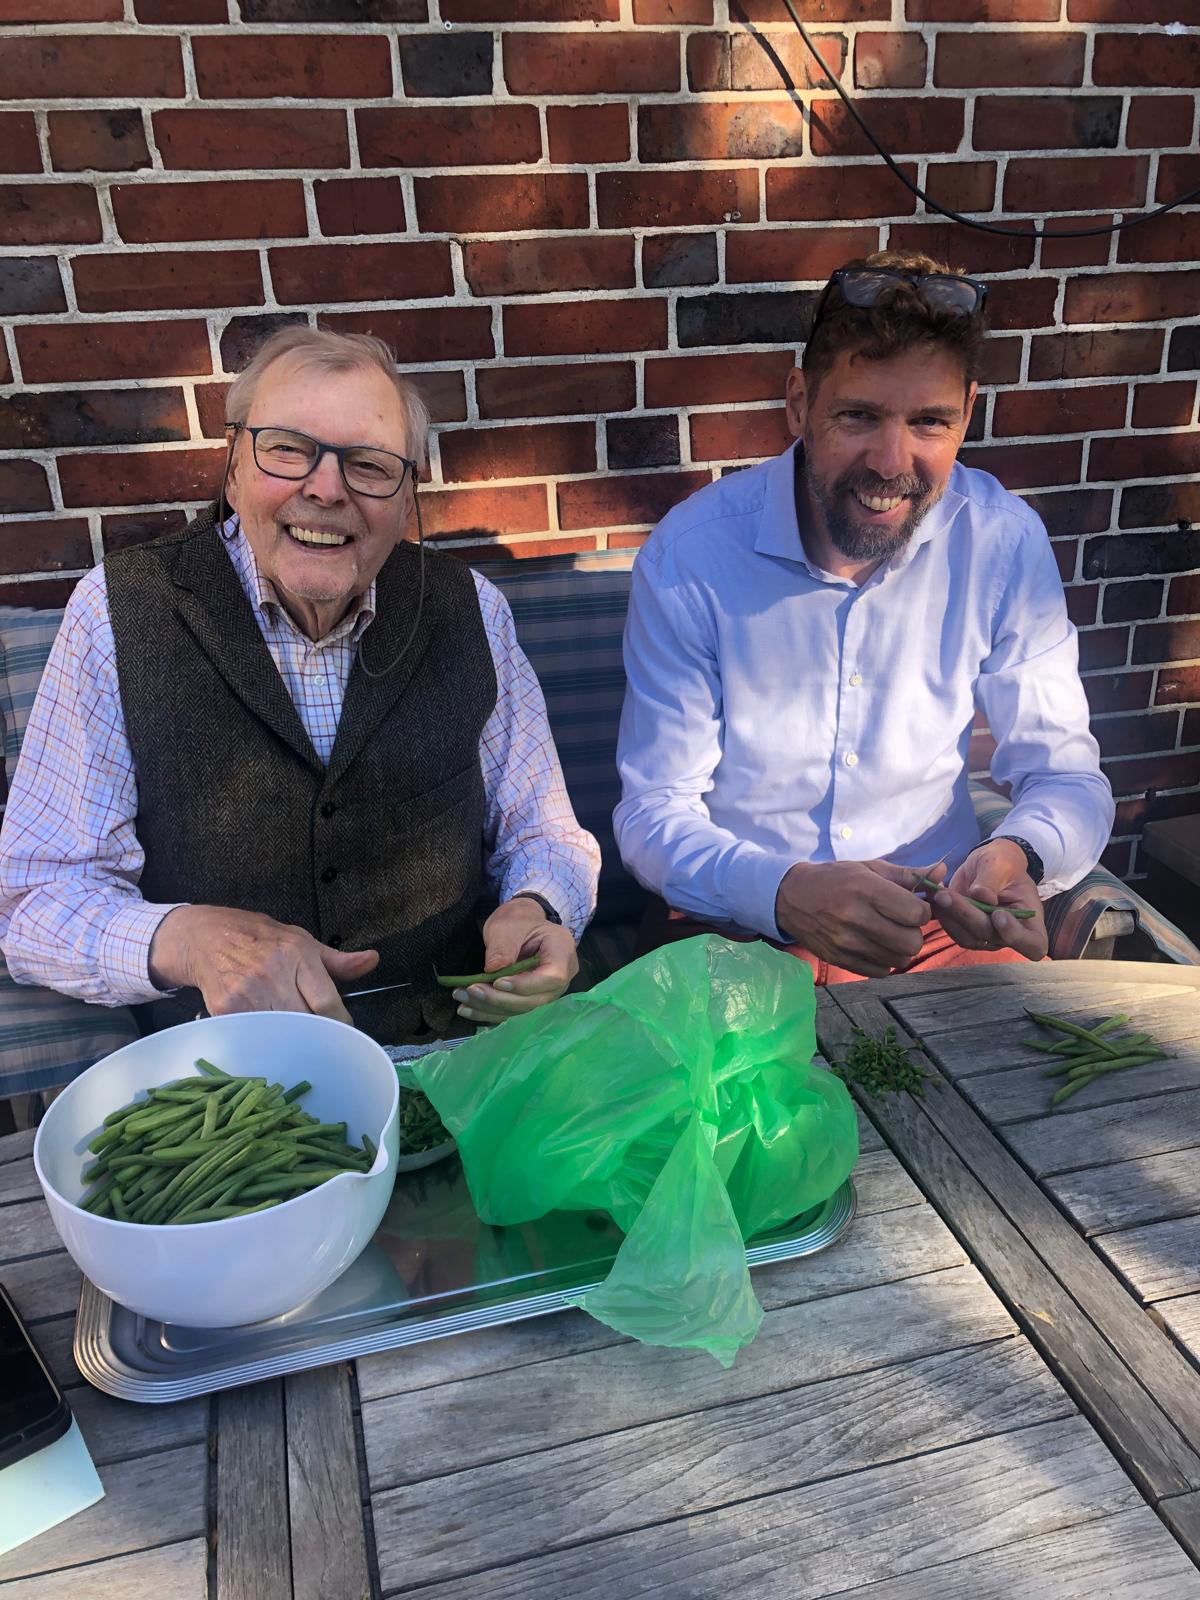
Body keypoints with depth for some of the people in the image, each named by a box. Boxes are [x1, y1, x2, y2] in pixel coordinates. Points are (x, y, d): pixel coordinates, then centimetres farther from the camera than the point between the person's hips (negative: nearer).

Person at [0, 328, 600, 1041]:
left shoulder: (472, 611, 2)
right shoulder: (120, 614, -5)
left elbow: (543, 835, 8)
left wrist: (534, 912, -15)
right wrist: (184, 939, -26)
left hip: (448, 1058, 0)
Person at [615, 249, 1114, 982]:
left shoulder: (1005, 542, -7)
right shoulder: (689, 556, -14)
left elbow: (1066, 776, 0)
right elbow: (653, 816, -12)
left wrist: (1020, 857, -25)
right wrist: (790, 893, -32)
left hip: (942, 923, 3)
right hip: (737, 929, -2)